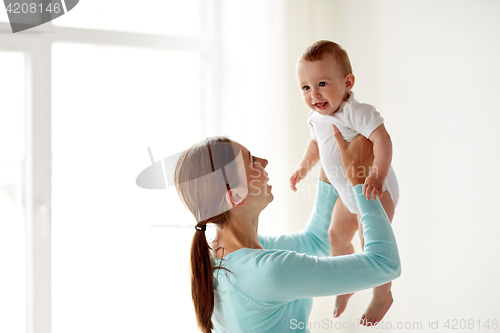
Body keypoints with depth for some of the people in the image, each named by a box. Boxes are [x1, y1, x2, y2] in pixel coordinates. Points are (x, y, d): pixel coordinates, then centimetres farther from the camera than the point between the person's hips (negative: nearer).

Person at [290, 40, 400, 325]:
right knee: (337, 235, 20)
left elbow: (382, 138, -38)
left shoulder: (356, 112, -29)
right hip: (348, 191, 9)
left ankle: (382, 296, 19)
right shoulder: (316, 117, -1)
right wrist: (304, 167, 13)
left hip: (375, 189, -9)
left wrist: (378, 175, -47)